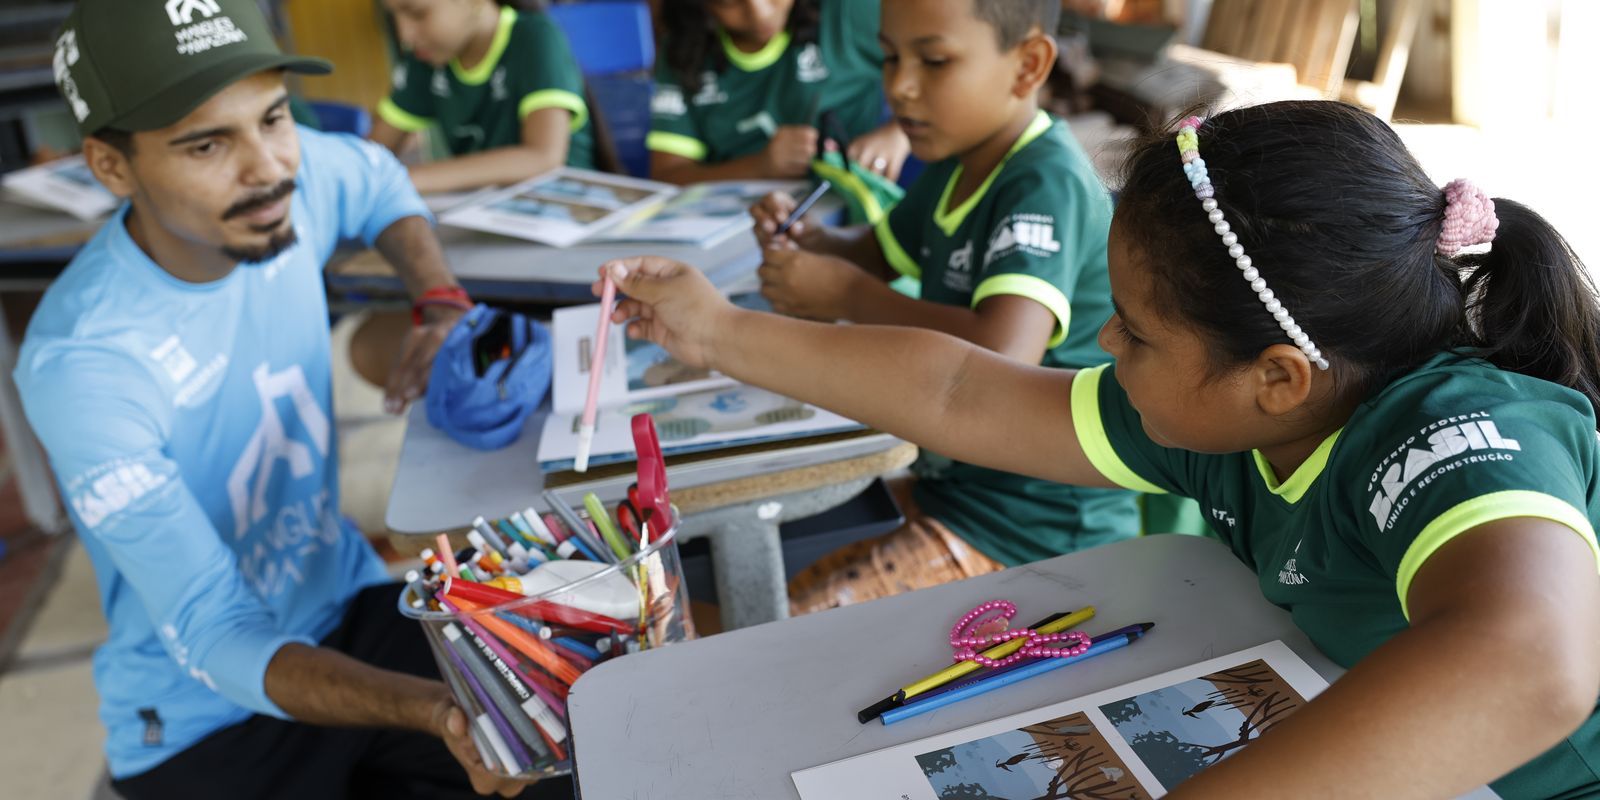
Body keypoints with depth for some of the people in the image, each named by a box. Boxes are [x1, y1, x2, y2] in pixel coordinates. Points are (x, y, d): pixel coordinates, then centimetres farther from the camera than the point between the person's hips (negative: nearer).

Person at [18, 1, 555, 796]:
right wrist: (438, 710, -44)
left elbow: (379, 181, 14)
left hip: (352, 607, 5)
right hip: (208, 719, -4)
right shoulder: (80, 362, -27)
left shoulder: (294, 174, -12)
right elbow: (215, 639, -28)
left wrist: (442, 304, -4)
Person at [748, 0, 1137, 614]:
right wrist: (808, 240, -1)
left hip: (1026, 531, -9)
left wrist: (848, 296, -27)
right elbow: (878, 252, 22)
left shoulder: (1047, 185, -24)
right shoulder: (960, 161, 5)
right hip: (952, 482, 9)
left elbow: (1001, 360, -40)